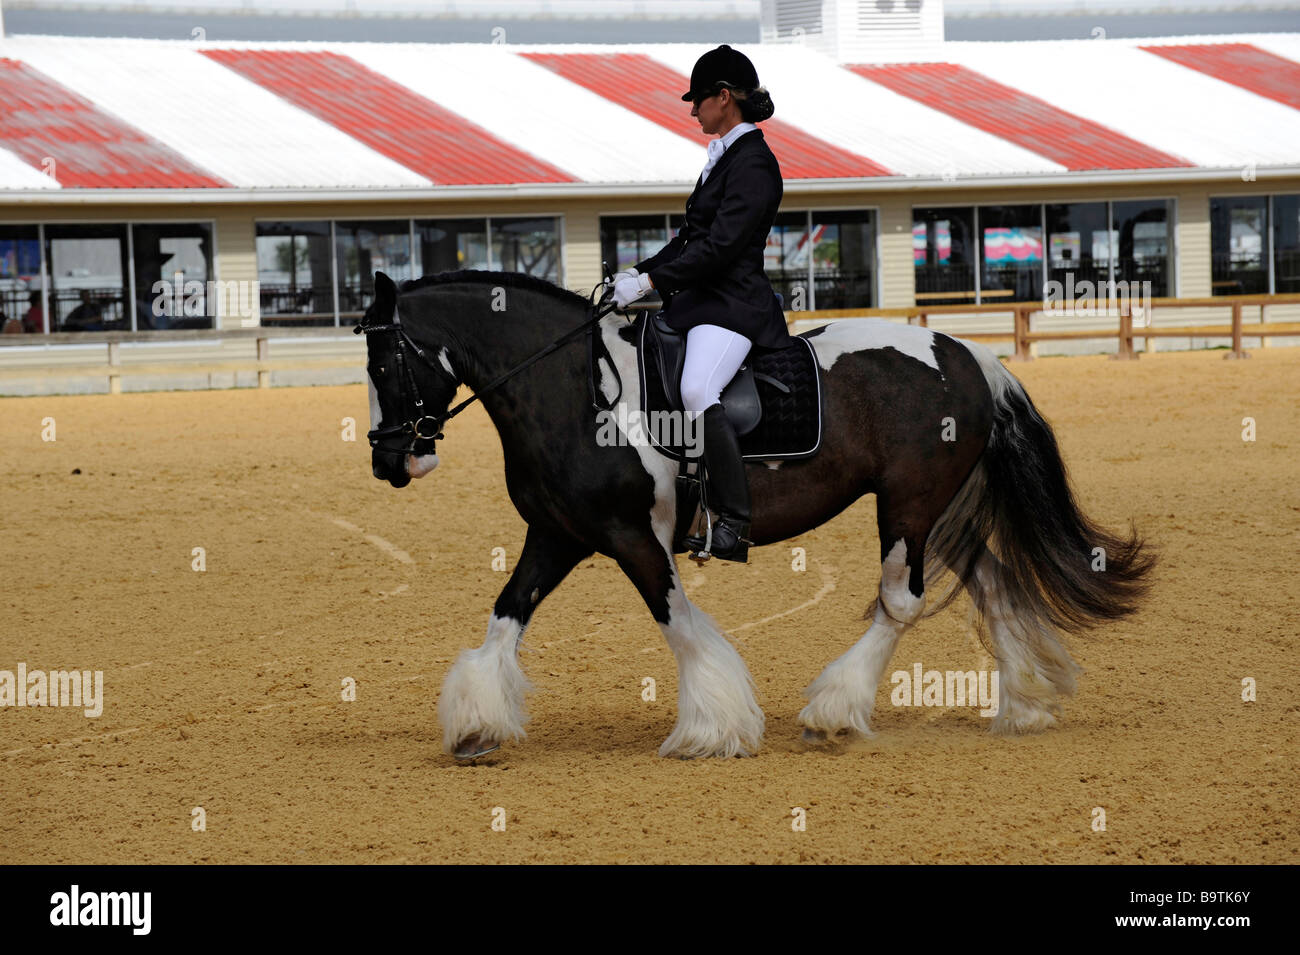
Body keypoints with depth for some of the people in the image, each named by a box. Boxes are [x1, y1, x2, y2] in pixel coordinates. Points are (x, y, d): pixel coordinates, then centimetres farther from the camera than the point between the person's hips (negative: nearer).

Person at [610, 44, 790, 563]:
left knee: (697, 389, -32)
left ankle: (734, 528, -31)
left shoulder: (752, 163, -13)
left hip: (734, 303, -11)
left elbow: (721, 246, -20)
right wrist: (640, 271, 12)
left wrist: (651, 281, -20)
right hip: (701, 299, 11)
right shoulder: (725, 156, 18)